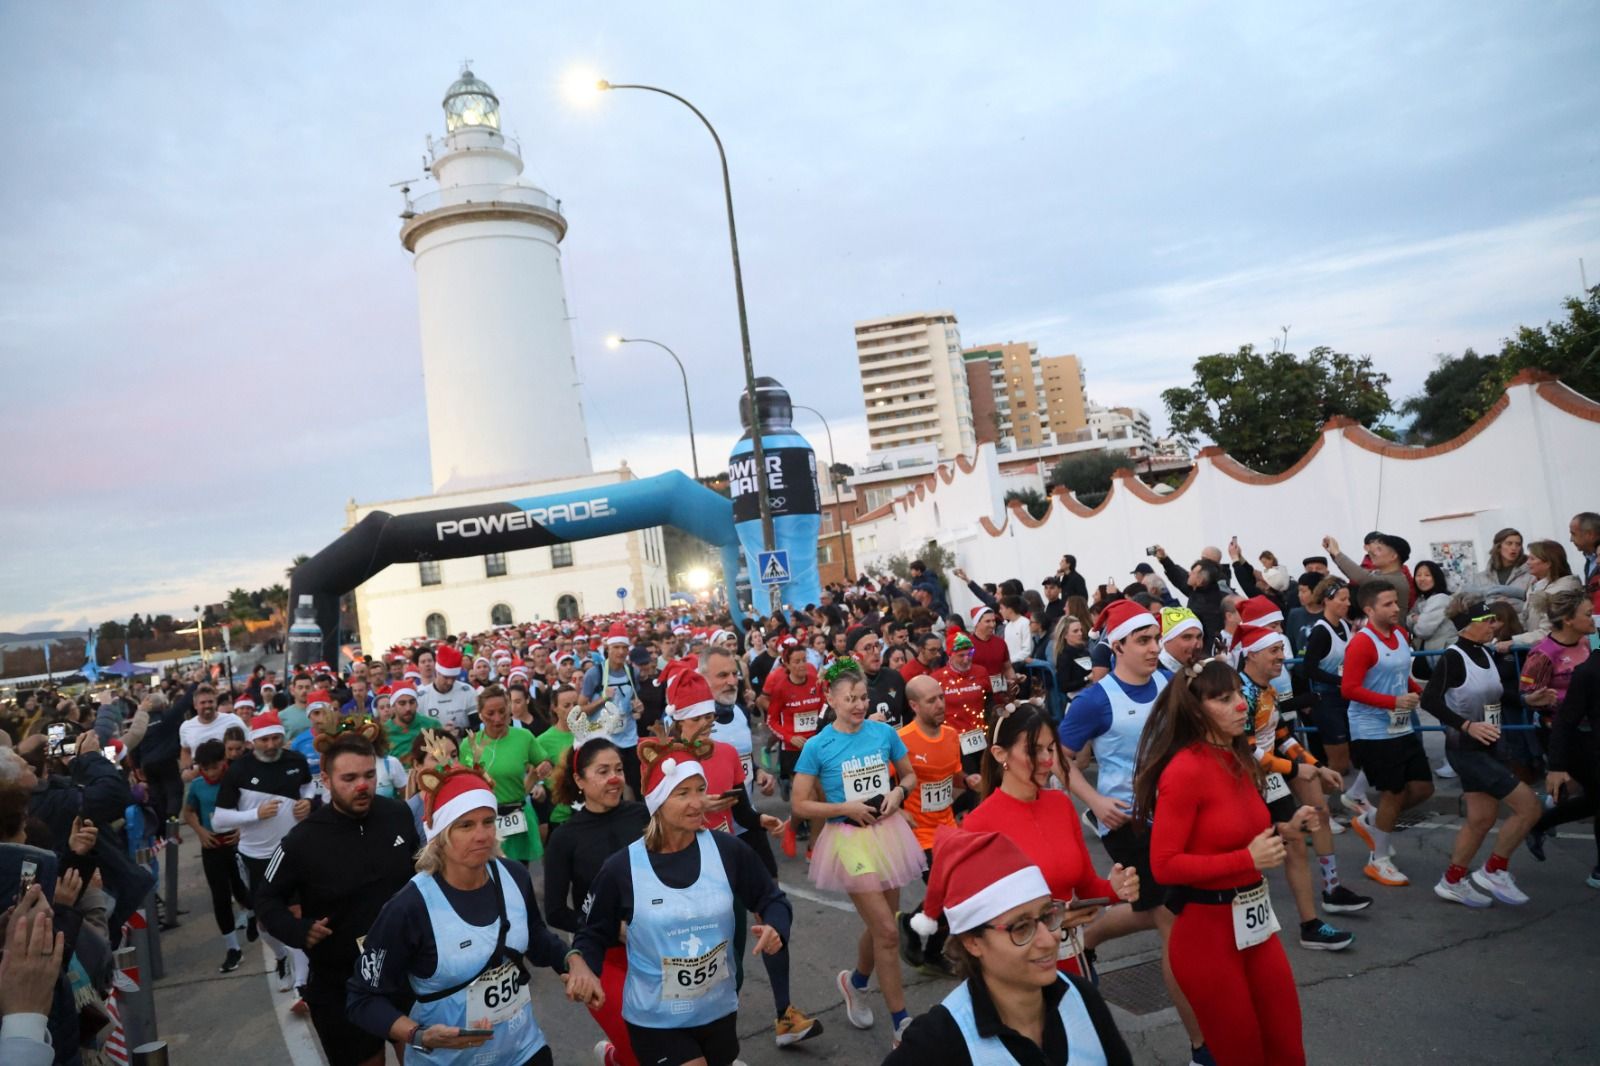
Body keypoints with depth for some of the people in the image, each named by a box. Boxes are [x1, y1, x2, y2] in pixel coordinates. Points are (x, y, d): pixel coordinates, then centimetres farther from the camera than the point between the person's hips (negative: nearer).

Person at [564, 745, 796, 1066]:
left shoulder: (728, 851, -11)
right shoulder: (622, 868, -13)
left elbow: (772, 900, 2)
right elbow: (594, 934, 0)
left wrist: (774, 929, -17)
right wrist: (580, 962, -19)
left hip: (718, 1012, 3)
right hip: (654, 1020, -3)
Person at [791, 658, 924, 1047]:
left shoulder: (884, 732, -3)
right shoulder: (817, 746, -12)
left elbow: (910, 774, 11)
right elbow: (800, 805, -8)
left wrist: (898, 792, -10)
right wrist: (846, 808, -18)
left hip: (887, 833, 4)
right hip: (850, 839, -4)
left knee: (879, 923, 17)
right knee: (888, 931, -5)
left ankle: (855, 981, 47)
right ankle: (901, 1021, 11)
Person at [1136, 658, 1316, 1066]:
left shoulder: (1239, 759, 6)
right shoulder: (1184, 770, -21)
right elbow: (1164, 865, -22)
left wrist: (1285, 830, 1)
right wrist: (1248, 860, -23)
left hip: (1255, 922, 8)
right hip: (1207, 931, -8)